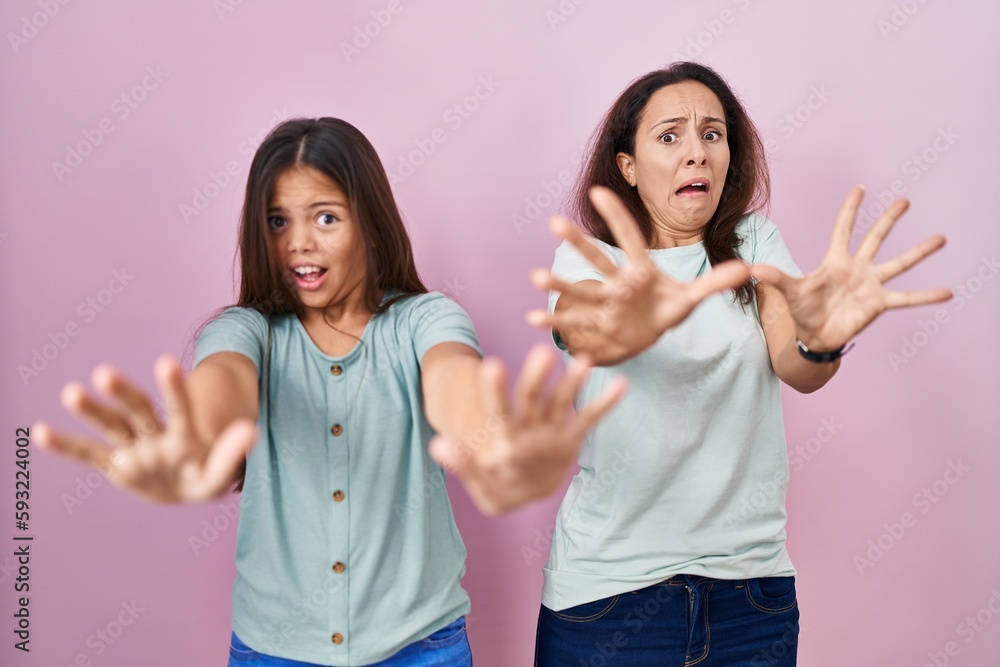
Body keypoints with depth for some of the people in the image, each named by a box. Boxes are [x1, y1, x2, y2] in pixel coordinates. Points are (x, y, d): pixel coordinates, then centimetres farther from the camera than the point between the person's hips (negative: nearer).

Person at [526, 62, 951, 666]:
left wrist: (819, 338, -40)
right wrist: (624, 328, -51)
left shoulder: (754, 243, 2)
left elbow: (795, 367, -16)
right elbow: (581, 332, -28)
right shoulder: (587, 259, -4)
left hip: (751, 576, 2)